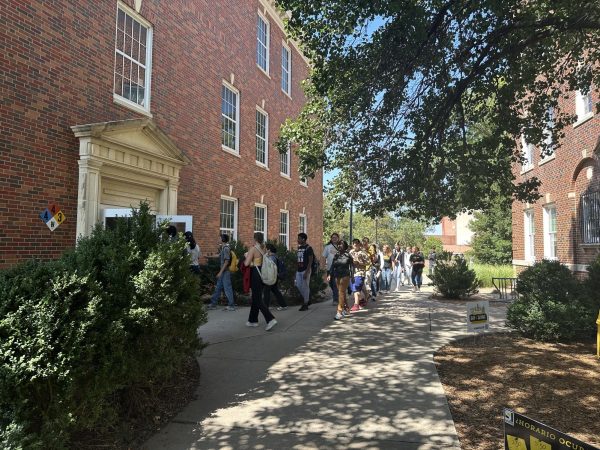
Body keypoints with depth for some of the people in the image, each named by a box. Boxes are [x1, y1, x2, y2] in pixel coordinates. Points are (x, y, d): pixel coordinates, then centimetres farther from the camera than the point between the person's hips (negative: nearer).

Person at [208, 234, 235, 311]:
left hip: (225, 272, -10)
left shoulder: (226, 248, -17)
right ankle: (213, 304, 21)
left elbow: (227, 261, -21)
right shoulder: (223, 248, 11)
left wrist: (220, 272, -21)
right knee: (218, 288, 14)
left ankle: (231, 306, 5)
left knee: (227, 288, -3)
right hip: (223, 272, 10)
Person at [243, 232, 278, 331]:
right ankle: (253, 320, 26)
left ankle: (271, 319, -16)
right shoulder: (265, 248, 7)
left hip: (256, 274, -8)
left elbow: (246, 263, -17)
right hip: (264, 274, 8)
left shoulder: (253, 249, -14)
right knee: (256, 298, 18)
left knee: (258, 300, -4)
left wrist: (246, 256, 2)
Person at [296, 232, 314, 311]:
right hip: (299, 270, 8)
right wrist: (297, 269, 12)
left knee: (305, 286, -3)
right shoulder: (299, 247, 13)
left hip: (305, 270, -7)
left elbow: (310, 260, -13)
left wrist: (306, 272, -19)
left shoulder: (308, 248, -10)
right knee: (298, 285, 8)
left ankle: (305, 304, 6)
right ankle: (306, 297, 28)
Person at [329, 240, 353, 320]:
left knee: (341, 293, -12)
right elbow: (333, 265, 10)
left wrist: (352, 276, -6)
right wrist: (330, 274, 1)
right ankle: (346, 309, 28)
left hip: (345, 276, -6)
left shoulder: (347, 255, -5)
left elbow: (352, 266, -2)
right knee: (342, 293, 14)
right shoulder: (336, 255, 9)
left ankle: (339, 312, -14)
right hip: (337, 276, 6)